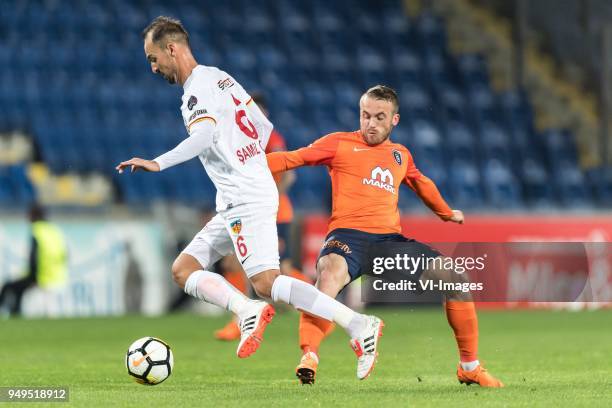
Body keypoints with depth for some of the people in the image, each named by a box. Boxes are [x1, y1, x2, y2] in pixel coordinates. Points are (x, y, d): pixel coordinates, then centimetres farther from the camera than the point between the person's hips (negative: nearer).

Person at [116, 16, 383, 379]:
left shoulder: (198, 88, -10)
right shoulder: (220, 77, 19)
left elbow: (203, 137, -30)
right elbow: (264, 127, 23)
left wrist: (157, 164, -34)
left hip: (246, 199, -10)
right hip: (236, 202, 10)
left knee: (266, 283, -19)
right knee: (183, 270, 7)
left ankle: (359, 325, -21)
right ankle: (247, 310, -13)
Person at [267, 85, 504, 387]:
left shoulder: (400, 155, 22)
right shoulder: (340, 143, 9)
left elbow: (421, 183, 42)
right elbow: (292, 159, 4)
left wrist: (446, 213, 57)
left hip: (391, 238, 5)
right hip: (349, 234, -5)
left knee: (454, 277, -4)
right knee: (330, 274, -40)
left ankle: (469, 367, 10)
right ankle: (308, 357, -44)